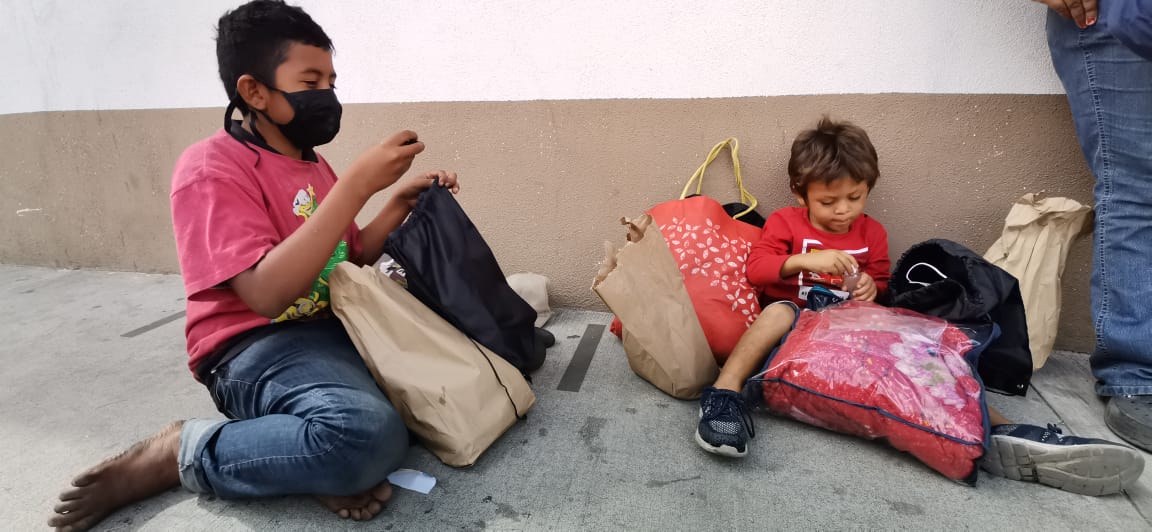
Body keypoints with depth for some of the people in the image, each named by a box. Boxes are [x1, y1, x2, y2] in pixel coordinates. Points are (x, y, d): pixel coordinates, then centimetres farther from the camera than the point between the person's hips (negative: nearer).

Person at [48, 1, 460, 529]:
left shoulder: (312, 164, 13)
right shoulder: (212, 167, -10)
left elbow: (350, 258, 19)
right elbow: (267, 293, -24)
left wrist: (400, 203, 2)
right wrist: (357, 184, -26)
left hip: (332, 327, 9)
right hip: (254, 349, -8)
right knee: (368, 434, -35)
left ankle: (312, 454, -4)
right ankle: (180, 452, -8)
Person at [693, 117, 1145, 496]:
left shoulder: (871, 231, 14)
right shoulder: (785, 223, 2)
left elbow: (882, 282, 22)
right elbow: (755, 269, -10)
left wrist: (871, 287, -4)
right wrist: (804, 260, -26)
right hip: (797, 323, -3)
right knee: (780, 310, -39)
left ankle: (999, 435, -36)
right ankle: (724, 393, -44)